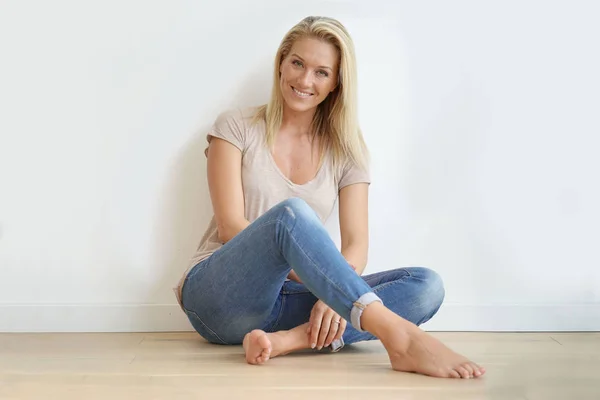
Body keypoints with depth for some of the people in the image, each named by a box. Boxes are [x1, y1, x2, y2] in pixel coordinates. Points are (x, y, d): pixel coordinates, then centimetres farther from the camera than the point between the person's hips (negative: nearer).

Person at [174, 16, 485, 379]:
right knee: (290, 213, -34)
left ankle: (291, 339, -36)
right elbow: (230, 226, -8)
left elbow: (356, 244, -1)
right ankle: (398, 335, -44)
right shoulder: (237, 127, 2)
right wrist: (308, 276, -21)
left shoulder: (345, 151, 9)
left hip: (285, 302, 4)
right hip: (219, 294, -3)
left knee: (426, 285, -18)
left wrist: (332, 293, -23)